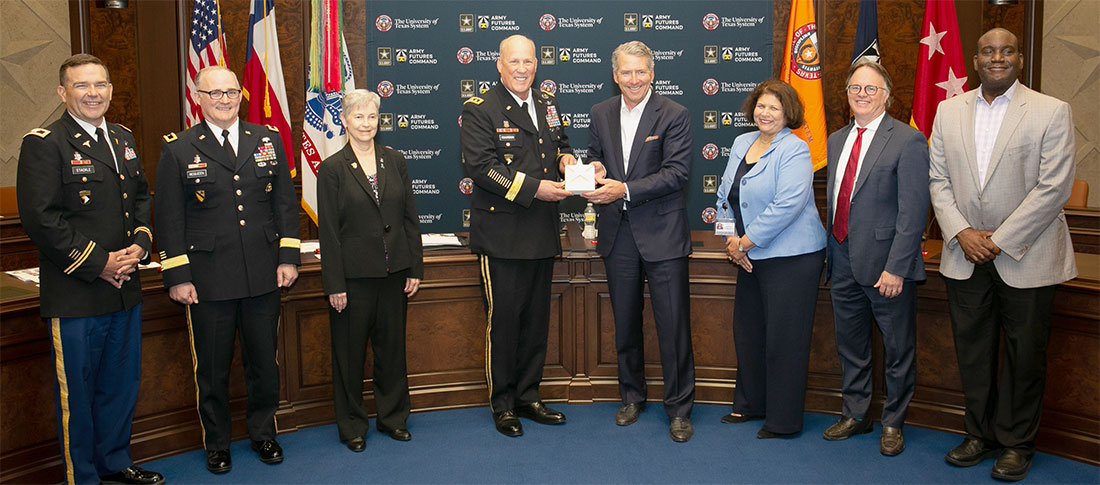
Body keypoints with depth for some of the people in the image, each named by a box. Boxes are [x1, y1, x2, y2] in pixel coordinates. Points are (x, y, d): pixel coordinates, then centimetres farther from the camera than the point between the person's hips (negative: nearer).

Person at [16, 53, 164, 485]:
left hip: (126, 288, 7)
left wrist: (140, 244, -1)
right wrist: (98, 263, -17)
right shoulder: (43, 144, -11)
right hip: (75, 296, -7)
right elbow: (40, 219, -17)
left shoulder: (123, 139, 12)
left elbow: (143, 197, 18)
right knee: (76, 392, 5)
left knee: (122, 384, 18)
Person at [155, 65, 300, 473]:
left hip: (263, 278, 2)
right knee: (212, 369, 9)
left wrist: (288, 257, 3)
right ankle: (217, 444, 27)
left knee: (264, 362, 12)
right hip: (208, 282, -2)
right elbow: (169, 220, -1)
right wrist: (177, 277, -6)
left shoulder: (268, 140, 7)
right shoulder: (178, 150, 0)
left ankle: (263, 433, 31)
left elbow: (285, 202, 9)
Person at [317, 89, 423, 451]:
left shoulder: (395, 161, 6)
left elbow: (410, 218, 8)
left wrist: (415, 268, 4)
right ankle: (352, 424, 23)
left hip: (394, 272, 3)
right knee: (350, 351, 8)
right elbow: (328, 231, -6)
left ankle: (392, 415, 29)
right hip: (354, 274, -3)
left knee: (392, 345, 13)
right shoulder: (332, 169, -5)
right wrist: (334, 284, -9)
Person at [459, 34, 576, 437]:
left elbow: (560, 142, 27)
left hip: (541, 234, 6)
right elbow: (480, 167, -17)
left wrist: (565, 157, 2)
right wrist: (533, 188, -21)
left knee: (537, 318, 13)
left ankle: (528, 396, 26)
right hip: (501, 234, -6)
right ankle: (502, 404, 15)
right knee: (503, 319, 0)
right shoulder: (480, 110, -7)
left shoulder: (547, 104, 13)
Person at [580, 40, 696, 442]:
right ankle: (632, 396, 31)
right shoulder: (601, 114, 8)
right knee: (625, 323, 15)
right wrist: (593, 174, -6)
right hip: (618, 233, 5)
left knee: (673, 323, -1)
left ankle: (679, 409, 12)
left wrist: (625, 190, -23)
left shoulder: (674, 115, -7)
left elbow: (677, 172, -15)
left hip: (662, 232, -4)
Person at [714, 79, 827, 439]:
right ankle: (750, 404, 33)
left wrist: (745, 243, -16)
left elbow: (787, 205, -21)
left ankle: (783, 420, 12)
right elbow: (725, 194, 14)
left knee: (783, 339, -1)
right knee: (747, 330, 16)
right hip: (750, 258, 8)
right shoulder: (741, 143, 12)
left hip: (791, 258, -8)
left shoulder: (794, 150, -12)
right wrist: (732, 240, 1)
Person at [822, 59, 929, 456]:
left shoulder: (907, 141, -10)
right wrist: (831, 251, 10)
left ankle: (892, 423, 25)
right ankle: (855, 415, 34)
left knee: (897, 349, 9)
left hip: (885, 266, -6)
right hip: (843, 262, 6)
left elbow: (913, 212, -15)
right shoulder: (837, 140, 11)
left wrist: (896, 268, -19)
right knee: (850, 347, 17)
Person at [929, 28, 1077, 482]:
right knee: (972, 350, 12)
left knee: (1024, 355, 6)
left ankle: (1017, 443, 22)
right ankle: (980, 433, 27)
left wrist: (1000, 240, -15)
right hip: (965, 256, 3)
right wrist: (962, 233, -8)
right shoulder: (949, 111, 7)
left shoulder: (1051, 112, -5)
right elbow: (938, 179, 6)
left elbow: (1054, 187, -11)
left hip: (1025, 257, -3)